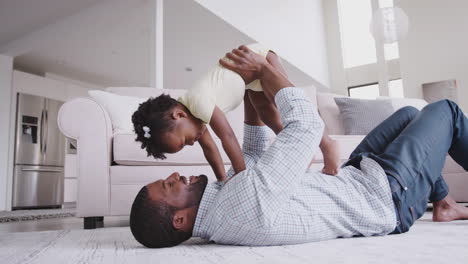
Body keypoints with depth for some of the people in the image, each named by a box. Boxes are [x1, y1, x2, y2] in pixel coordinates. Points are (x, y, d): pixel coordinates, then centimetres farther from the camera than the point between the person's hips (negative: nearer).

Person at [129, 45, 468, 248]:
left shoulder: (219, 198, -9)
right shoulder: (245, 195, -40)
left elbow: (255, 155, 6)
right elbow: (308, 123, -30)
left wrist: (251, 90, -1)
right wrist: (263, 69, -18)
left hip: (352, 175, 8)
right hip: (389, 195, -7)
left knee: (409, 113, 24)